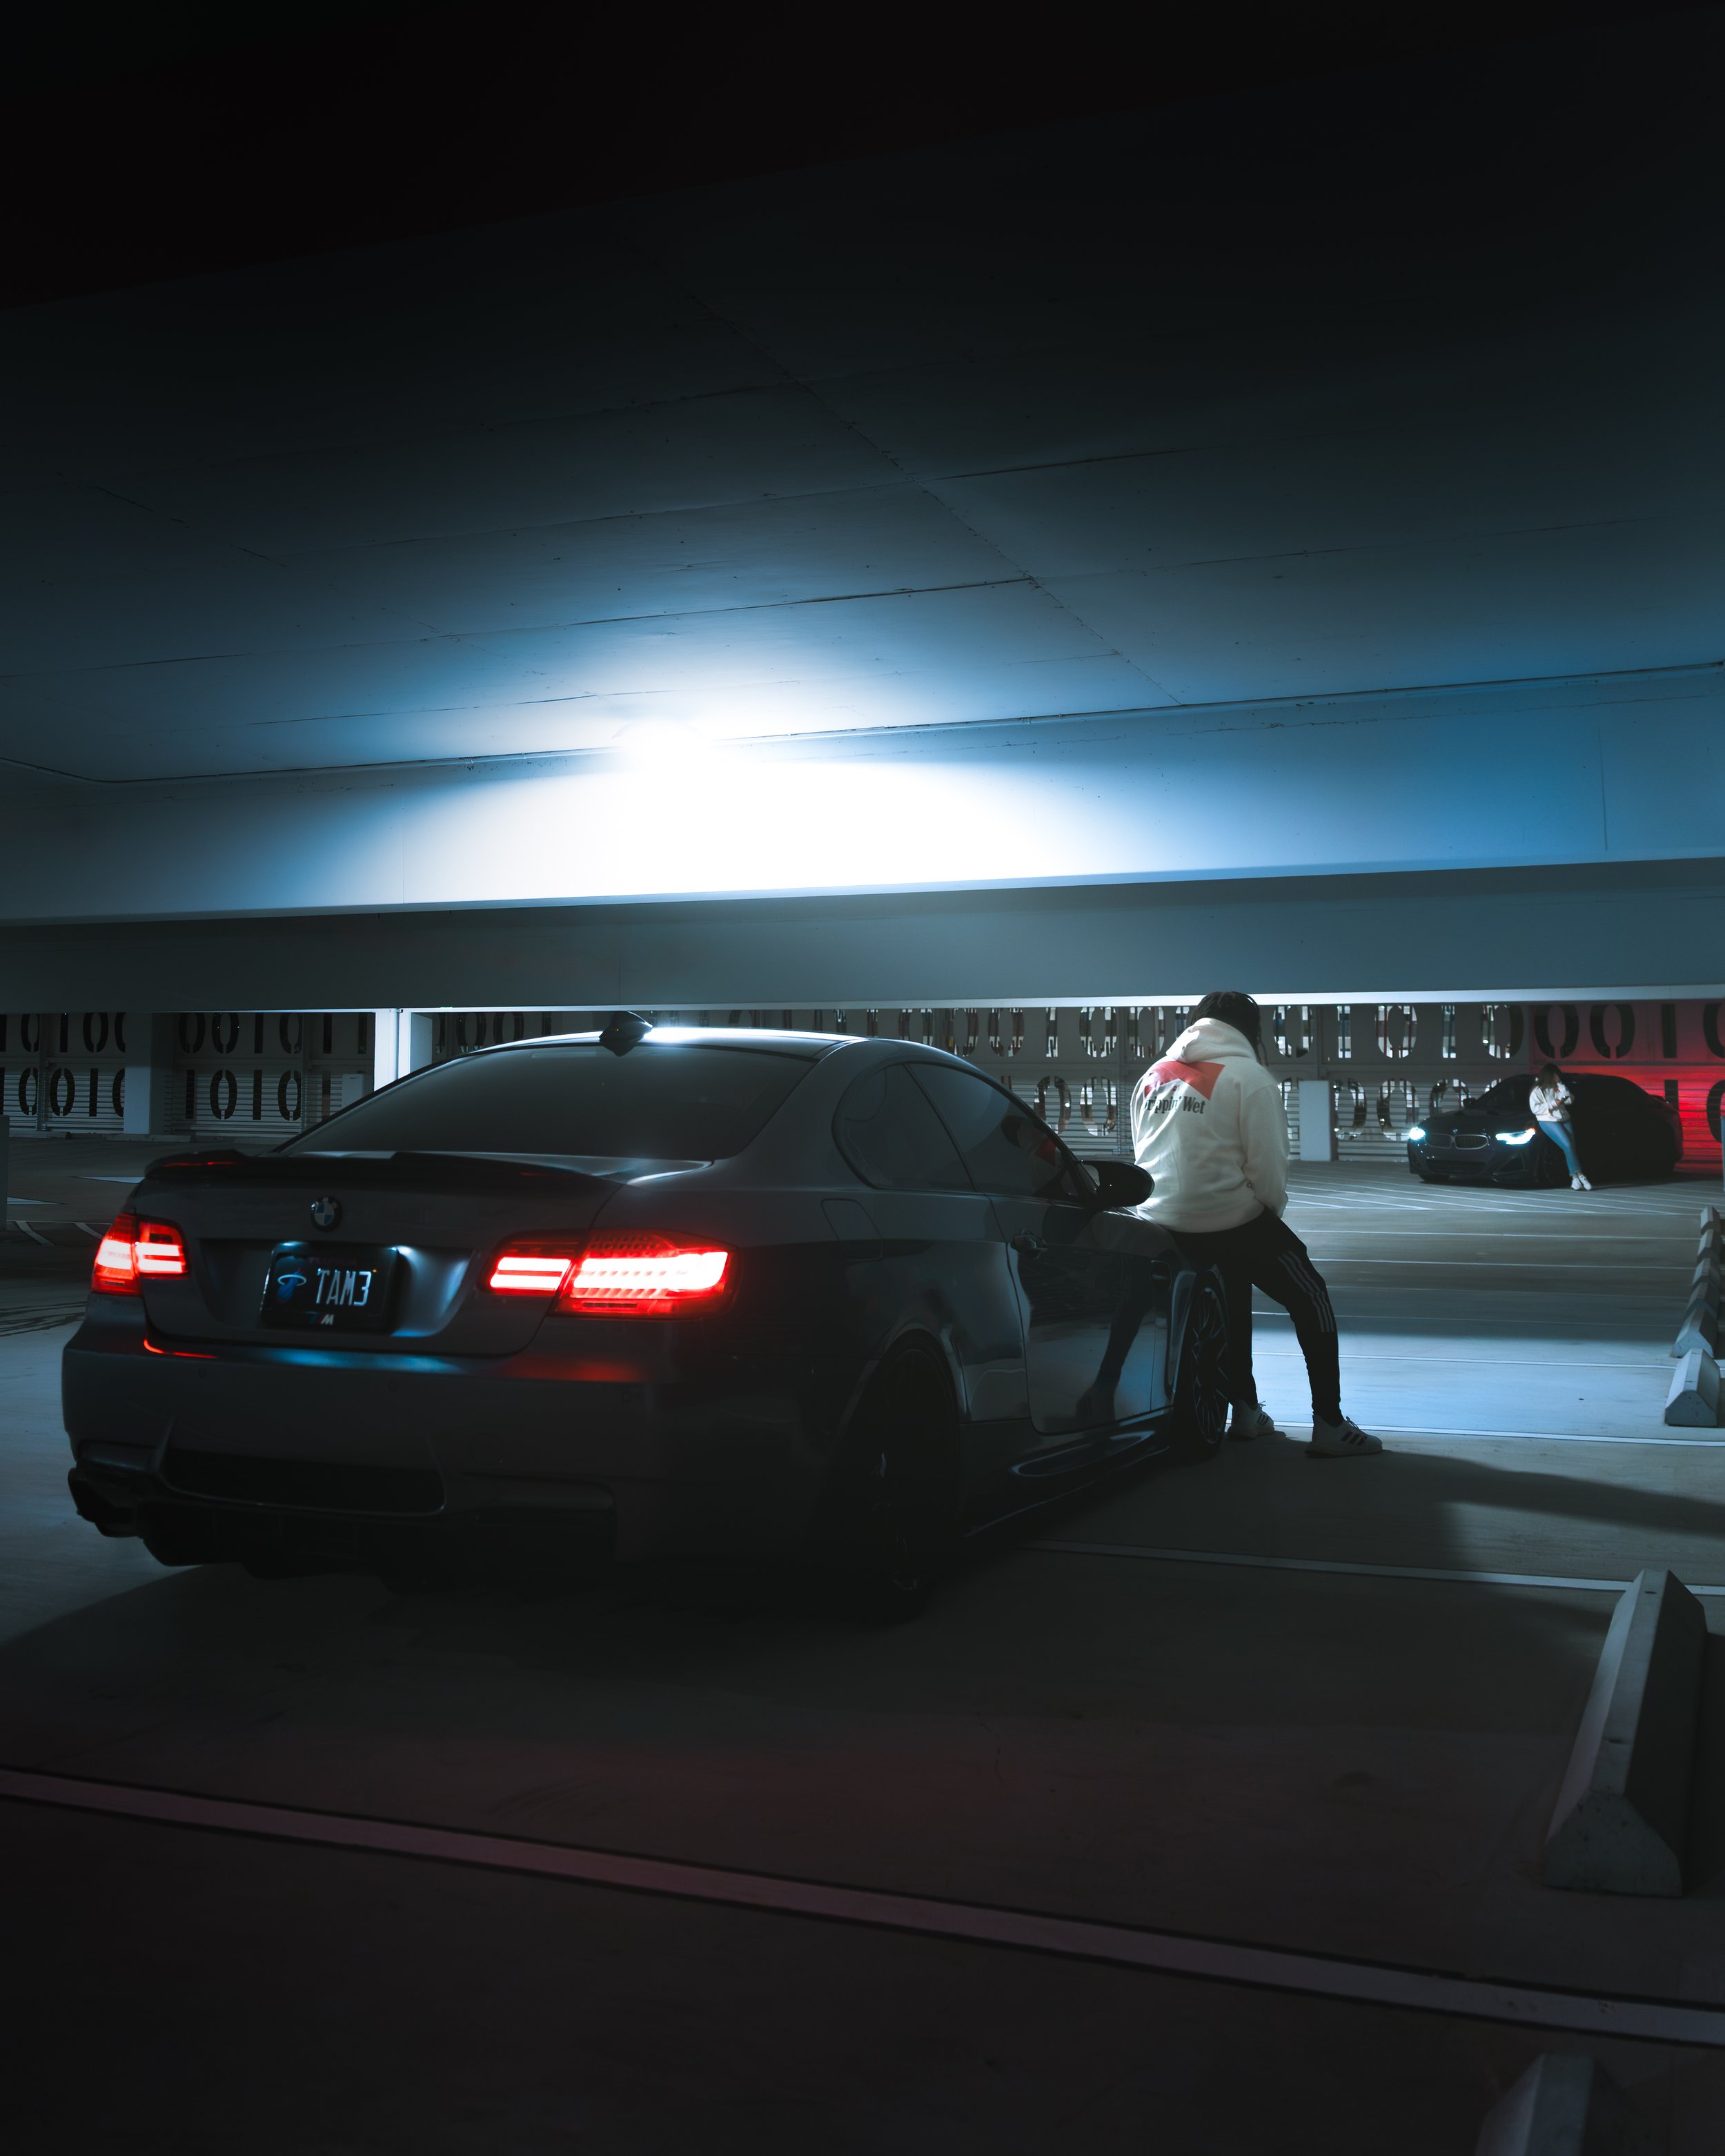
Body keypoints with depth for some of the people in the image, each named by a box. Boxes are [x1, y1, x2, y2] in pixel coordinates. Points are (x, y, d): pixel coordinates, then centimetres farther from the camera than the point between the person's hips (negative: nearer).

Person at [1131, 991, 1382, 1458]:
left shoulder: (1151, 1077, 12)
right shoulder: (1248, 1076, -7)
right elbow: (1267, 1165, -11)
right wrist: (1273, 1211, 8)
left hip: (1163, 1225, 7)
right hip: (1231, 1220, -6)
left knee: (1233, 1289, 31)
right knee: (1310, 1298, 10)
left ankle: (1245, 1410, 32)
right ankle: (1329, 1426, 7)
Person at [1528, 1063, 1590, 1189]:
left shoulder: (1557, 1088, 17)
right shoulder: (1538, 1091, 1)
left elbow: (1570, 1100, 7)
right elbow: (1535, 1108, -9)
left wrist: (1560, 1084, 1)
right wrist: (1553, 1104, -13)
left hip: (1564, 1119, 5)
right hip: (1548, 1121, -5)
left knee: (1571, 1147, -10)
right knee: (1568, 1146, -21)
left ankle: (1575, 1180, -15)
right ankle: (1579, 1176, -18)